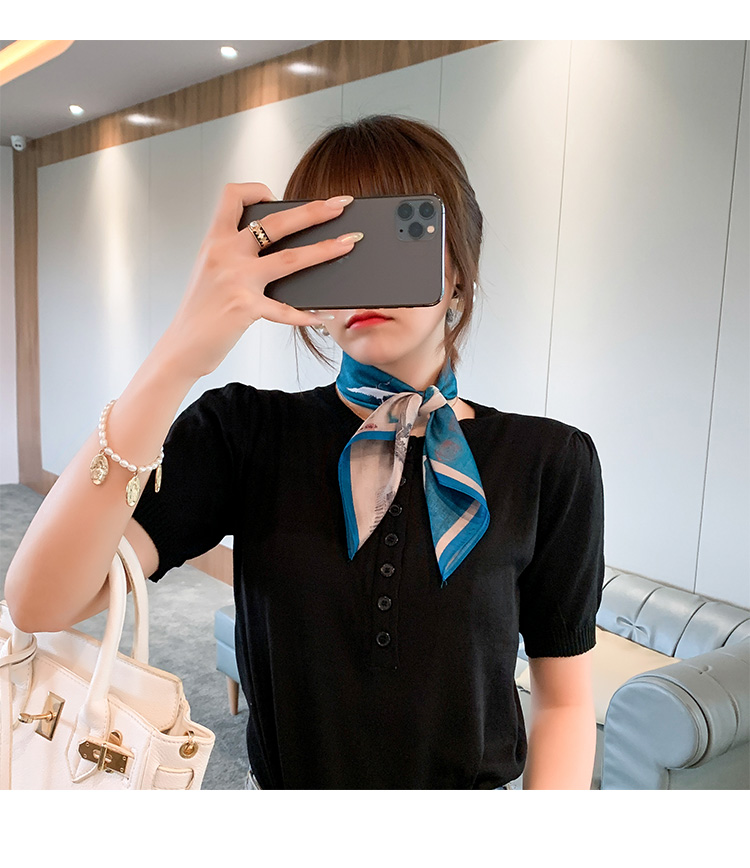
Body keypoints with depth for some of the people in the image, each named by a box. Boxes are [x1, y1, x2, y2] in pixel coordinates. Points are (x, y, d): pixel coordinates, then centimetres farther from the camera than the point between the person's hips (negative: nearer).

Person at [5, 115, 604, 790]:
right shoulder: (244, 433, -16)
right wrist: (178, 359, -38)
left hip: (478, 782, 0)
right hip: (283, 780, 1)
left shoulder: (549, 462, -15)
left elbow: (564, 701, -8)